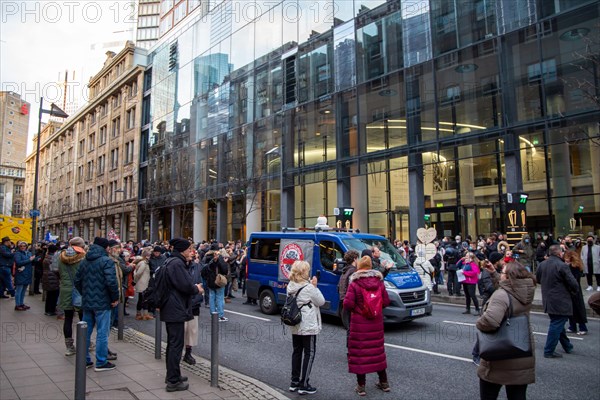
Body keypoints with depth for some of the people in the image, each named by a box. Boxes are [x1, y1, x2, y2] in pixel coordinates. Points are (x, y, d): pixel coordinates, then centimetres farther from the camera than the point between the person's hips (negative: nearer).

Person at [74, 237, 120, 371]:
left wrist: (85, 294, 19)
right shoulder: (106, 261, -14)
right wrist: (115, 298, -11)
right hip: (102, 303, -7)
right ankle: (101, 362, 6)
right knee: (102, 333, 1)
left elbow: (77, 281, 13)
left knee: (86, 331, 16)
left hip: (87, 302, 7)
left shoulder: (84, 261, 10)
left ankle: (84, 360, 25)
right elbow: (111, 282, -23)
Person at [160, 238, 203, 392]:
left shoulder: (171, 261, 14)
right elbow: (185, 286, -23)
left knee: (172, 343, 19)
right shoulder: (177, 263, -19)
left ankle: (172, 375, 30)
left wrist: (193, 287, 8)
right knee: (176, 344, -4)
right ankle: (173, 381, 2)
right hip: (176, 310, -11)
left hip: (171, 309, 11)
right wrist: (197, 289, -4)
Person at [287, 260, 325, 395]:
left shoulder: (290, 286, 4)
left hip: (295, 326, 7)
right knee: (309, 353, 3)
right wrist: (314, 286, -6)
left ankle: (294, 382, 22)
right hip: (308, 326, -7)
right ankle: (303, 385, 5)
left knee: (296, 352, 15)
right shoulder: (309, 288, -19)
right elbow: (321, 301, -9)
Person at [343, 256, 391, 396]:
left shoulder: (354, 284, -14)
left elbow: (347, 304, -18)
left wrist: (355, 308, 2)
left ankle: (361, 386, 11)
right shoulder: (379, 282, -1)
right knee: (377, 350, 18)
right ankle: (384, 382, 29)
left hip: (359, 323, -4)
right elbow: (386, 301, 2)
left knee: (359, 352, 5)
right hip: (376, 322, 5)